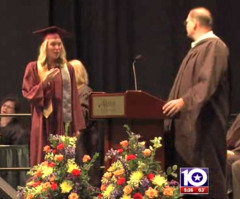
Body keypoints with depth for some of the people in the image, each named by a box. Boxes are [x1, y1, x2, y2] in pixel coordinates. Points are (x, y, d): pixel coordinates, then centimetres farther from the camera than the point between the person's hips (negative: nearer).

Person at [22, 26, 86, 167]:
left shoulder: (68, 69, 10)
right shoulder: (34, 68, 2)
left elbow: (74, 99, 9)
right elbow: (28, 94, -2)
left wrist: (77, 126, 3)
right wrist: (45, 82, -18)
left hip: (64, 123, 3)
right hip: (45, 124, -2)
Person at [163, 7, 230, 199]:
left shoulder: (214, 46, -12)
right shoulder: (198, 48, 19)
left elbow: (208, 82, -22)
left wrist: (184, 101, -29)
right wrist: (176, 103, 22)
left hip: (204, 122, -10)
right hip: (190, 121, 10)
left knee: (208, 171, -9)